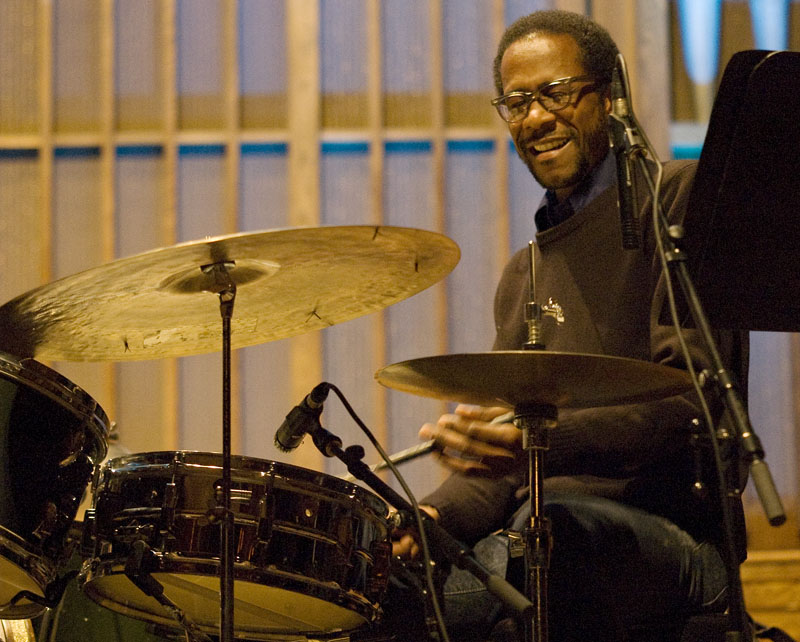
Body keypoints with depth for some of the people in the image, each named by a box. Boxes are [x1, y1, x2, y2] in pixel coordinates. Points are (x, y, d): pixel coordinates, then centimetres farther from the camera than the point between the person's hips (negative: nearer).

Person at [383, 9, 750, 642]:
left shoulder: (677, 197, -1)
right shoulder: (524, 273, 23)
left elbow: (693, 401, -13)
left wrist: (546, 439, -27)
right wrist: (436, 514, -3)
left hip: (671, 531, -6)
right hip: (539, 540, 6)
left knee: (556, 518, -39)